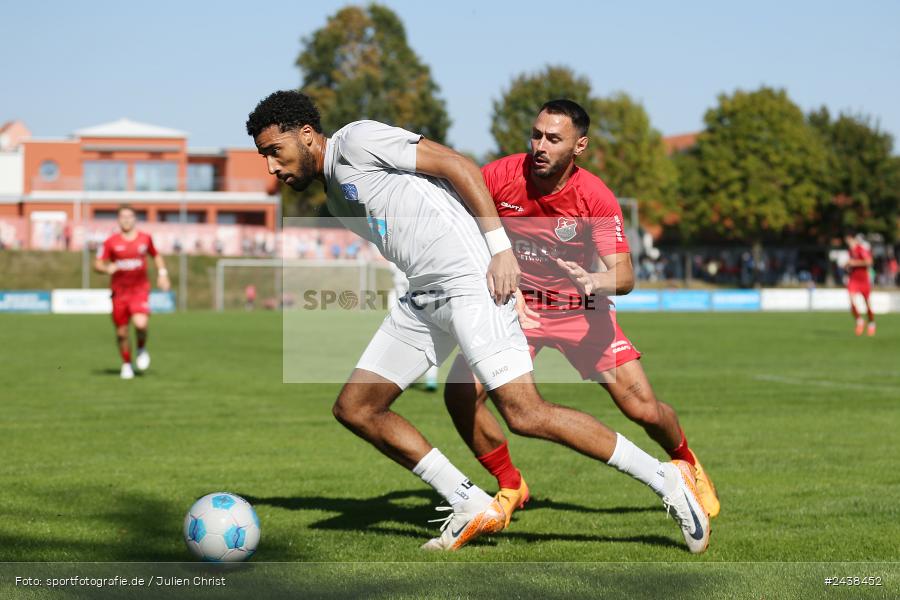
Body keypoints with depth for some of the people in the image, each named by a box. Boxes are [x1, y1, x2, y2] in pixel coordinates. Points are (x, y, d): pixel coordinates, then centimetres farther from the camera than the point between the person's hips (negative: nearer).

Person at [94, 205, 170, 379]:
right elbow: (97, 265, 0)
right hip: (119, 291, 1)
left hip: (140, 290, -1)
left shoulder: (145, 238, 5)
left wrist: (162, 274, 10)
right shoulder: (111, 242, 0)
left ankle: (142, 348, 6)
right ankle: (126, 364, 25)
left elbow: (156, 256, 23)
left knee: (141, 324, -25)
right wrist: (108, 268, -21)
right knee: (121, 332, 3)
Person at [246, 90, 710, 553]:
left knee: (525, 414, -18)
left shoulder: (356, 139, -3)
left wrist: (500, 248, -16)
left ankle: (668, 480, -7)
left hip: (471, 280, -10)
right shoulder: (336, 199, 23)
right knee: (354, 408, 5)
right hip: (423, 297, 10)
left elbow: (457, 165, -9)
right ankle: (474, 509, 6)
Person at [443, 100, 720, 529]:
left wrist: (594, 281, -43)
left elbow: (624, 275, -22)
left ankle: (688, 465, 29)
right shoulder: (501, 175, -16)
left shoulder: (596, 197, -18)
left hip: (578, 308, -1)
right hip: (512, 303, 1)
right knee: (461, 392, -21)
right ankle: (511, 487, 4)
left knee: (644, 409, -8)